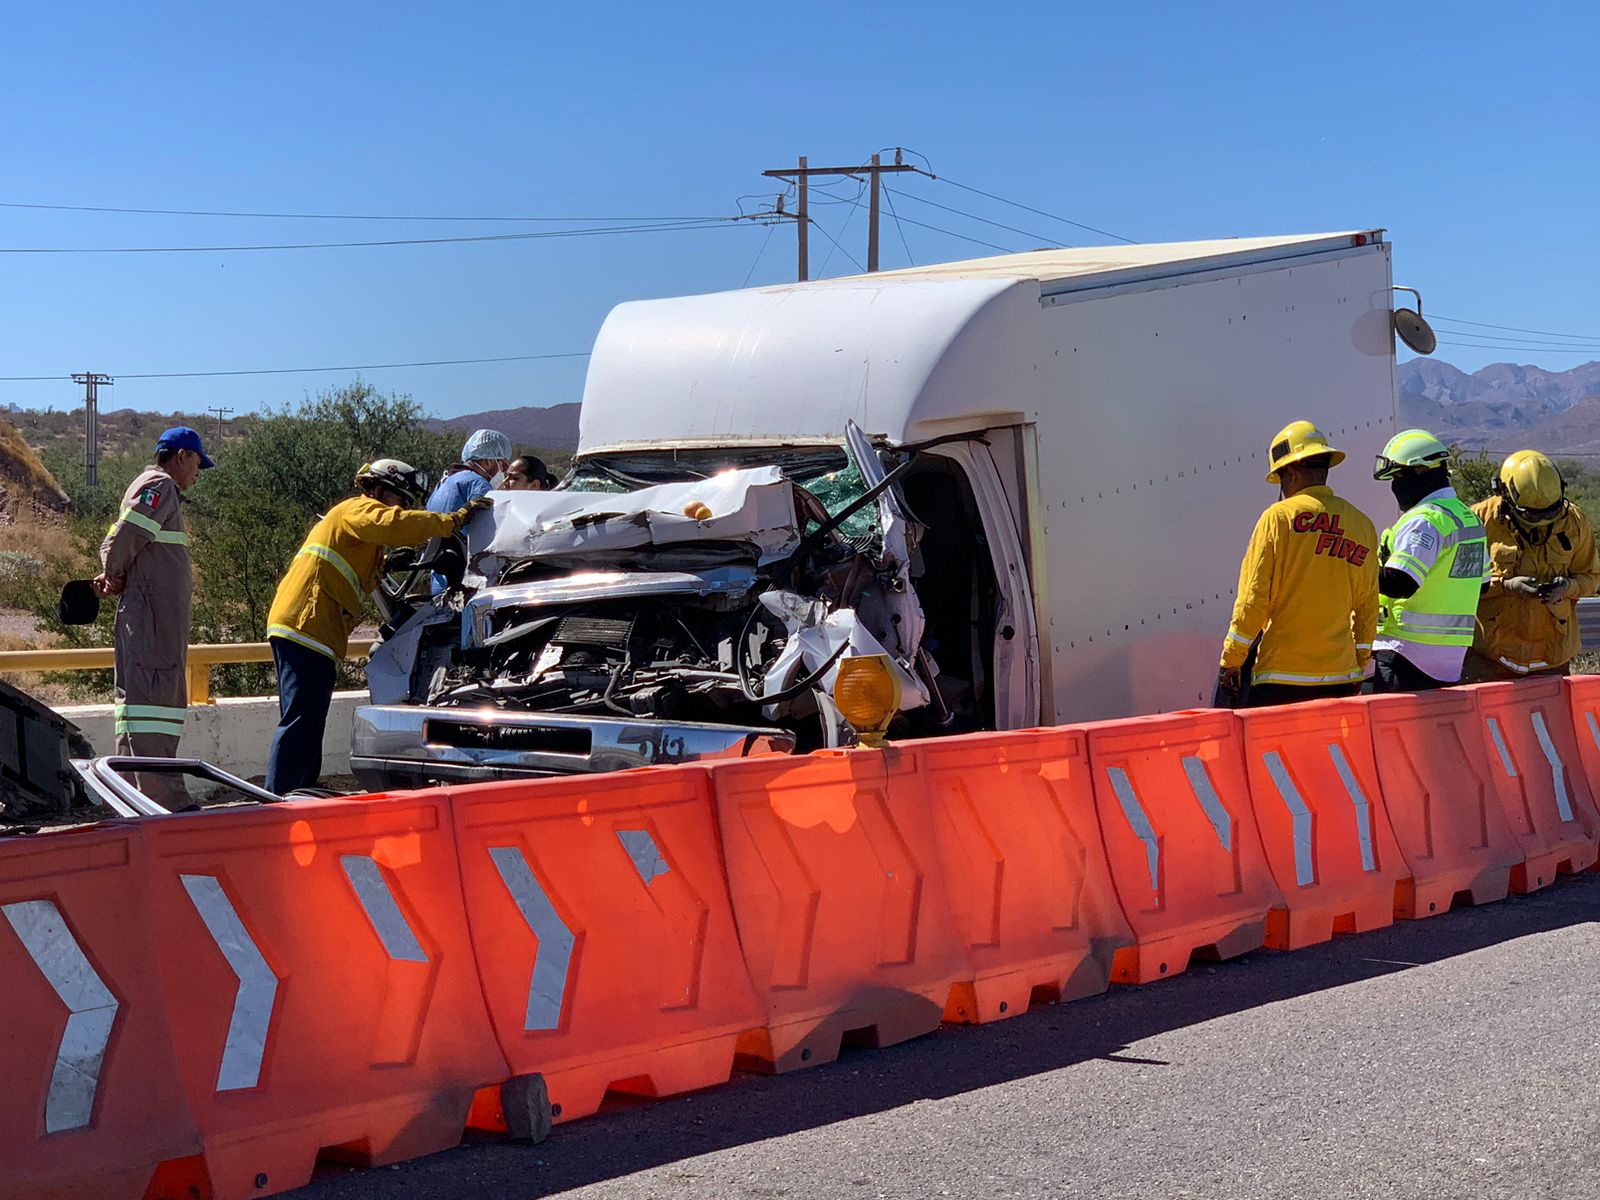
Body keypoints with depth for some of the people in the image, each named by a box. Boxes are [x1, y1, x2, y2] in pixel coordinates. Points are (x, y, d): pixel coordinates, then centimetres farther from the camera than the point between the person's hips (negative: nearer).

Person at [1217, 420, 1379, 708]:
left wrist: (1231, 660, 0)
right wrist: (1360, 665, 21)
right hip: (1341, 676, 5)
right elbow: (1367, 606, 13)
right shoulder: (1362, 525, 9)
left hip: (1282, 676, -5)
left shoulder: (1278, 517, -5)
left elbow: (1253, 597, -7)